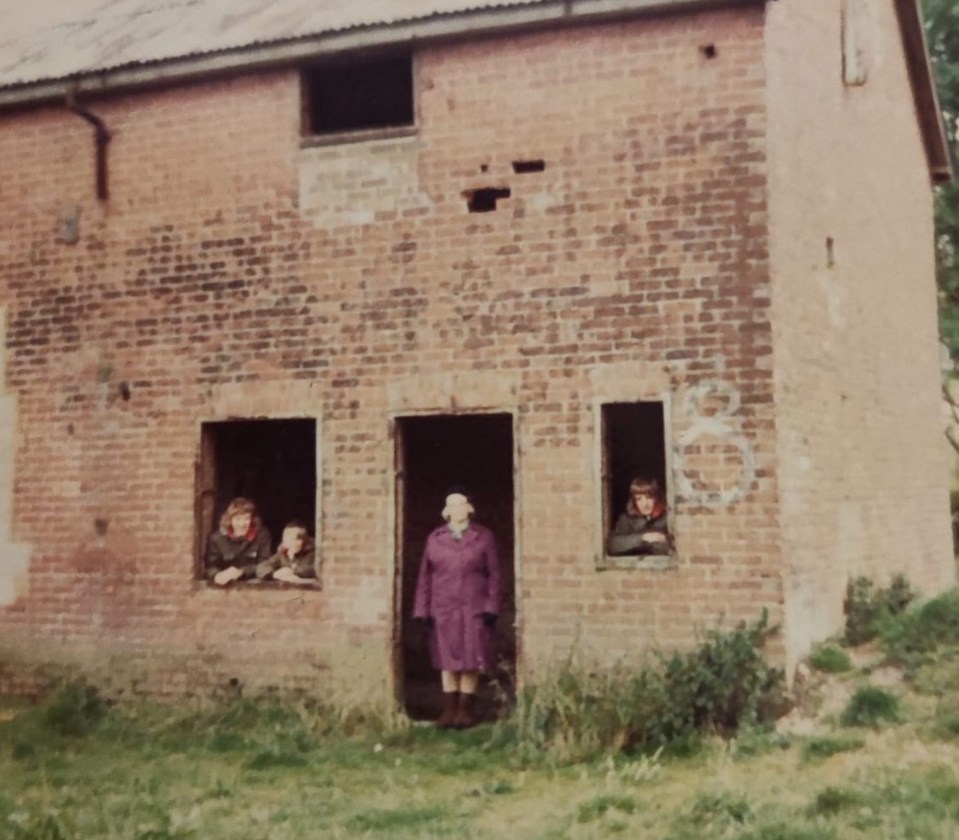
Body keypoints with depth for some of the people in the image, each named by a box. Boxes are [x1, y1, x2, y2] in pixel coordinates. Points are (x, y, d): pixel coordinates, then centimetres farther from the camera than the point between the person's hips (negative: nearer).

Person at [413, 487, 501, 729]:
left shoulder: (484, 537, 4)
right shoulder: (434, 539, 8)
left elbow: (494, 575, 3)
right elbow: (425, 576, 6)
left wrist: (491, 607, -5)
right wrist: (422, 609, 0)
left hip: (474, 609, -1)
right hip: (443, 609, 1)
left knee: (471, 659, 1)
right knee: (447, 659, 4)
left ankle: (466, 709, 10)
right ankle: (449, 708, 10)